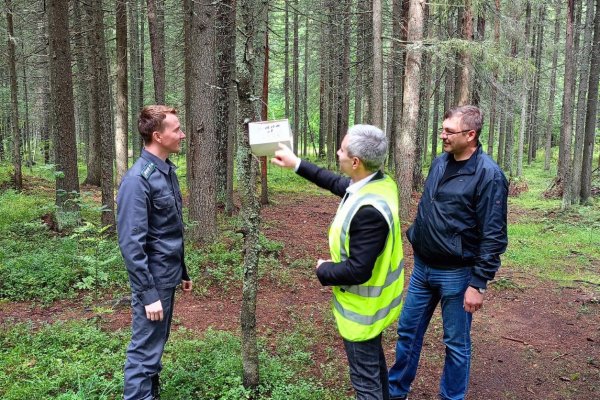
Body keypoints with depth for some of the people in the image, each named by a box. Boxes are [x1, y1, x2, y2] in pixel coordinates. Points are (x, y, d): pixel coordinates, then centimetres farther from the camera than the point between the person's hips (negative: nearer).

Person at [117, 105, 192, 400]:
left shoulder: (167, 170, 7)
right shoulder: (138, 179, -20)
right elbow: (131, 244, -21)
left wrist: (182, 271, 17)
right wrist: (148, 293, -20)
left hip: (168, 276, 8)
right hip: (153, 280, -8)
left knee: (156, 345, 19)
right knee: (145, 350, 3)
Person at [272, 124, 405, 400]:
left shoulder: (369, 210, -36)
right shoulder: (378, 182, -6)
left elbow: (357, 271, -32)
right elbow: (336, 183, 12)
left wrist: (324, 270, -13)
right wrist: (297, 164, 15)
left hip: (363, 307, -9)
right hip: (373, 299, 9)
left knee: (365, 377, 10)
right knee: (374, 362, 29)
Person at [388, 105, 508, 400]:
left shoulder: (488, 175, -17)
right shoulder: (439, 163, 4)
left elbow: (493, 237, -17)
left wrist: (478, 284, -17)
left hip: (456, 274, -7)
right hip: (422, 267, 7)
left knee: (456, 343, 10)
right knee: (408, 330, 17)